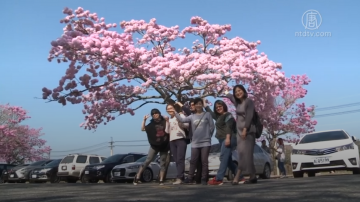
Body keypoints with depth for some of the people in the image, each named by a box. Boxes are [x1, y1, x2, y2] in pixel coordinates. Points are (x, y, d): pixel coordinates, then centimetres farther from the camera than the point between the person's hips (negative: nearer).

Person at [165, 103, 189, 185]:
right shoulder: (169, 119, 23)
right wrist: (167, 122, 4)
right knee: (176, 160, 0)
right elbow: (167, 131, 15)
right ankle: (181, 177, 0)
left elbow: (187, 125, -5)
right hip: (172, 141, 6)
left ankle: (179, 178, -22)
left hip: (181, 139, -6)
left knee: (180, 159, -15)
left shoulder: (180, 115, 7)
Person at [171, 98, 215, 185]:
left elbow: (212, 126, 1)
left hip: (205, 142, -3)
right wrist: (175, 112, -5)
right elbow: (182, 120, -2)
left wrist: (208, 135, 0)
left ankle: (204, 179, 4)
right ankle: (190, 178, 10)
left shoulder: (207, 114, 1)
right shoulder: (192, 116, 9)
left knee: (204, 161, 0)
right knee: (193, 161, 5)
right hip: (195, 143, 3)